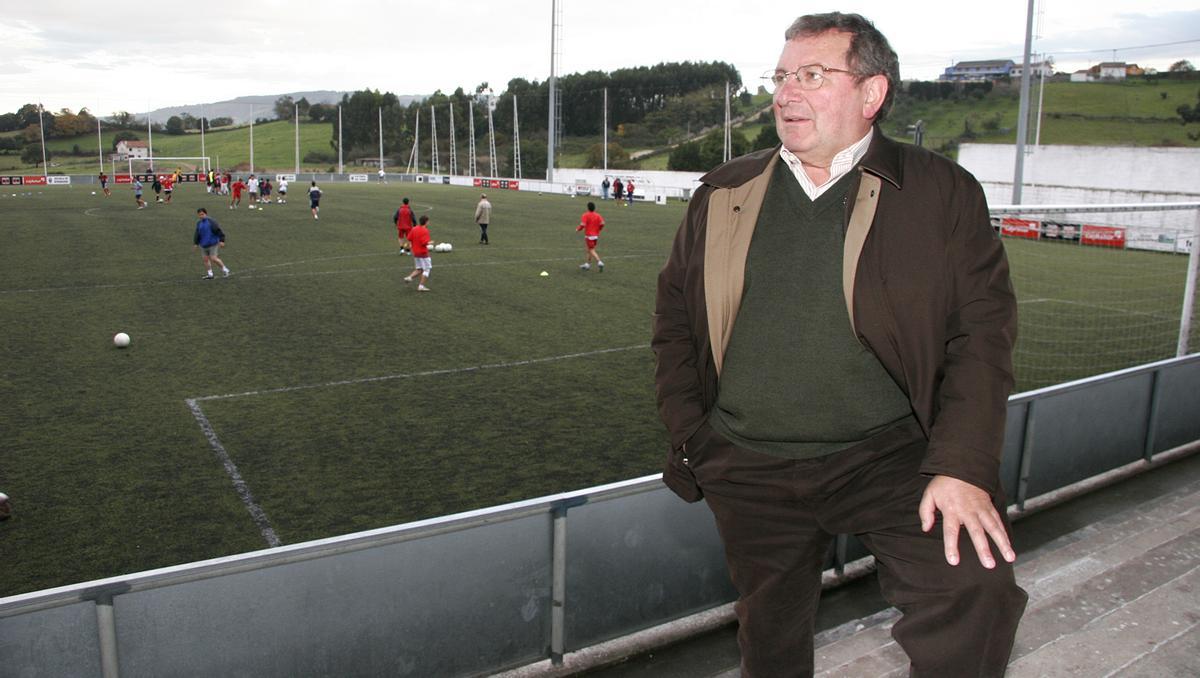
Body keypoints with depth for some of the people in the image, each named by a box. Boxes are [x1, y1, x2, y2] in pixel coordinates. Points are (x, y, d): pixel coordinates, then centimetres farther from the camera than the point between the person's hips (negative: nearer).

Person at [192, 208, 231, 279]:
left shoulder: (211, 222, -10)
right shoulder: (199, 223, 10)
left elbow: (219, 231, -10)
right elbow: (197, 234, 17)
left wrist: (221, 241, -15)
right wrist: (196, 243, 12)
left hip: (213, 244, -6)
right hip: (203, 245, 6)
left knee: (213, 258, -10)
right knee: (205, 259, 4)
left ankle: (225, 270, 7)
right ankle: (209, 274, 13)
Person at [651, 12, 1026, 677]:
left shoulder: (941, 192, -1)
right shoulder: (724, 192, 7)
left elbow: (982, 329, -5)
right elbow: (674, 315, 12)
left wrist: (962, 466, -15)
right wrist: (687, 434, 3)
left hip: (890, 452, -2)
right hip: (748, 469, 3)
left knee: (975, 584, -24)